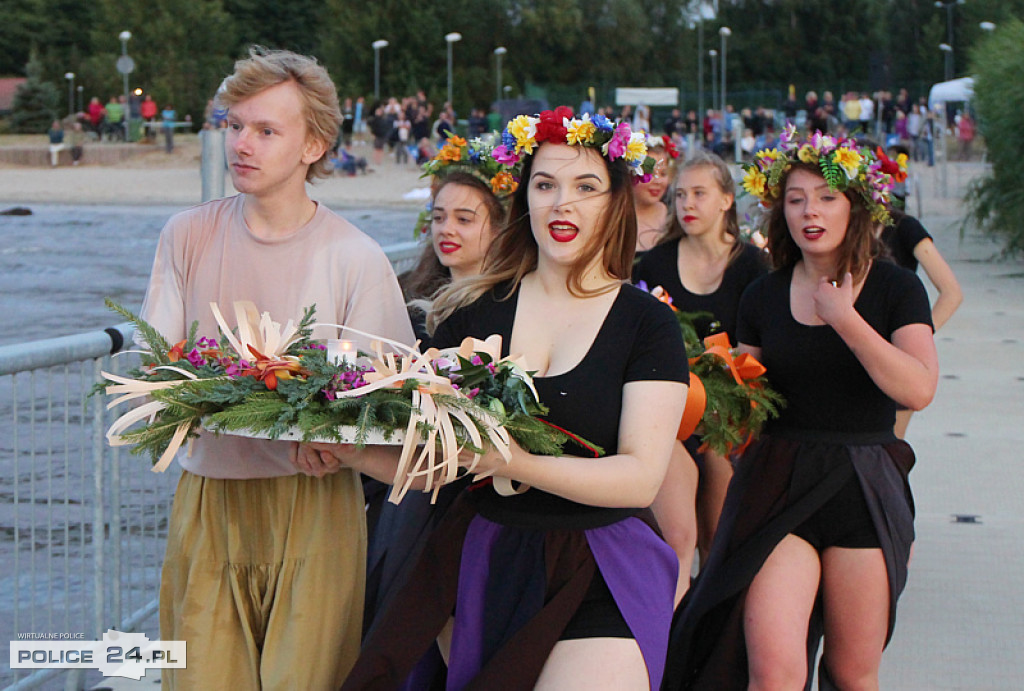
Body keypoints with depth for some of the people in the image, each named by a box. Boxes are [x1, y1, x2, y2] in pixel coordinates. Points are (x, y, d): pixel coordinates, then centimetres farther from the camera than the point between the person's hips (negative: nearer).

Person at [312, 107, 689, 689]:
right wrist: (353, 453, -15)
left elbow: (640, 479, -12)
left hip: (601, 580, -3)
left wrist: (509, 461, -26)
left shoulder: (648, 324, -1)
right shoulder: (475, 312, 6)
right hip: (479, 563, 3)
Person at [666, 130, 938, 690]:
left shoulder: (895, 289, 0)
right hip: (776, 486, 1)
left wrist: (843, 316, -16)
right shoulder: (763, 297, 8)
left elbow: (918, 389, -16)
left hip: (864, 492, -1)